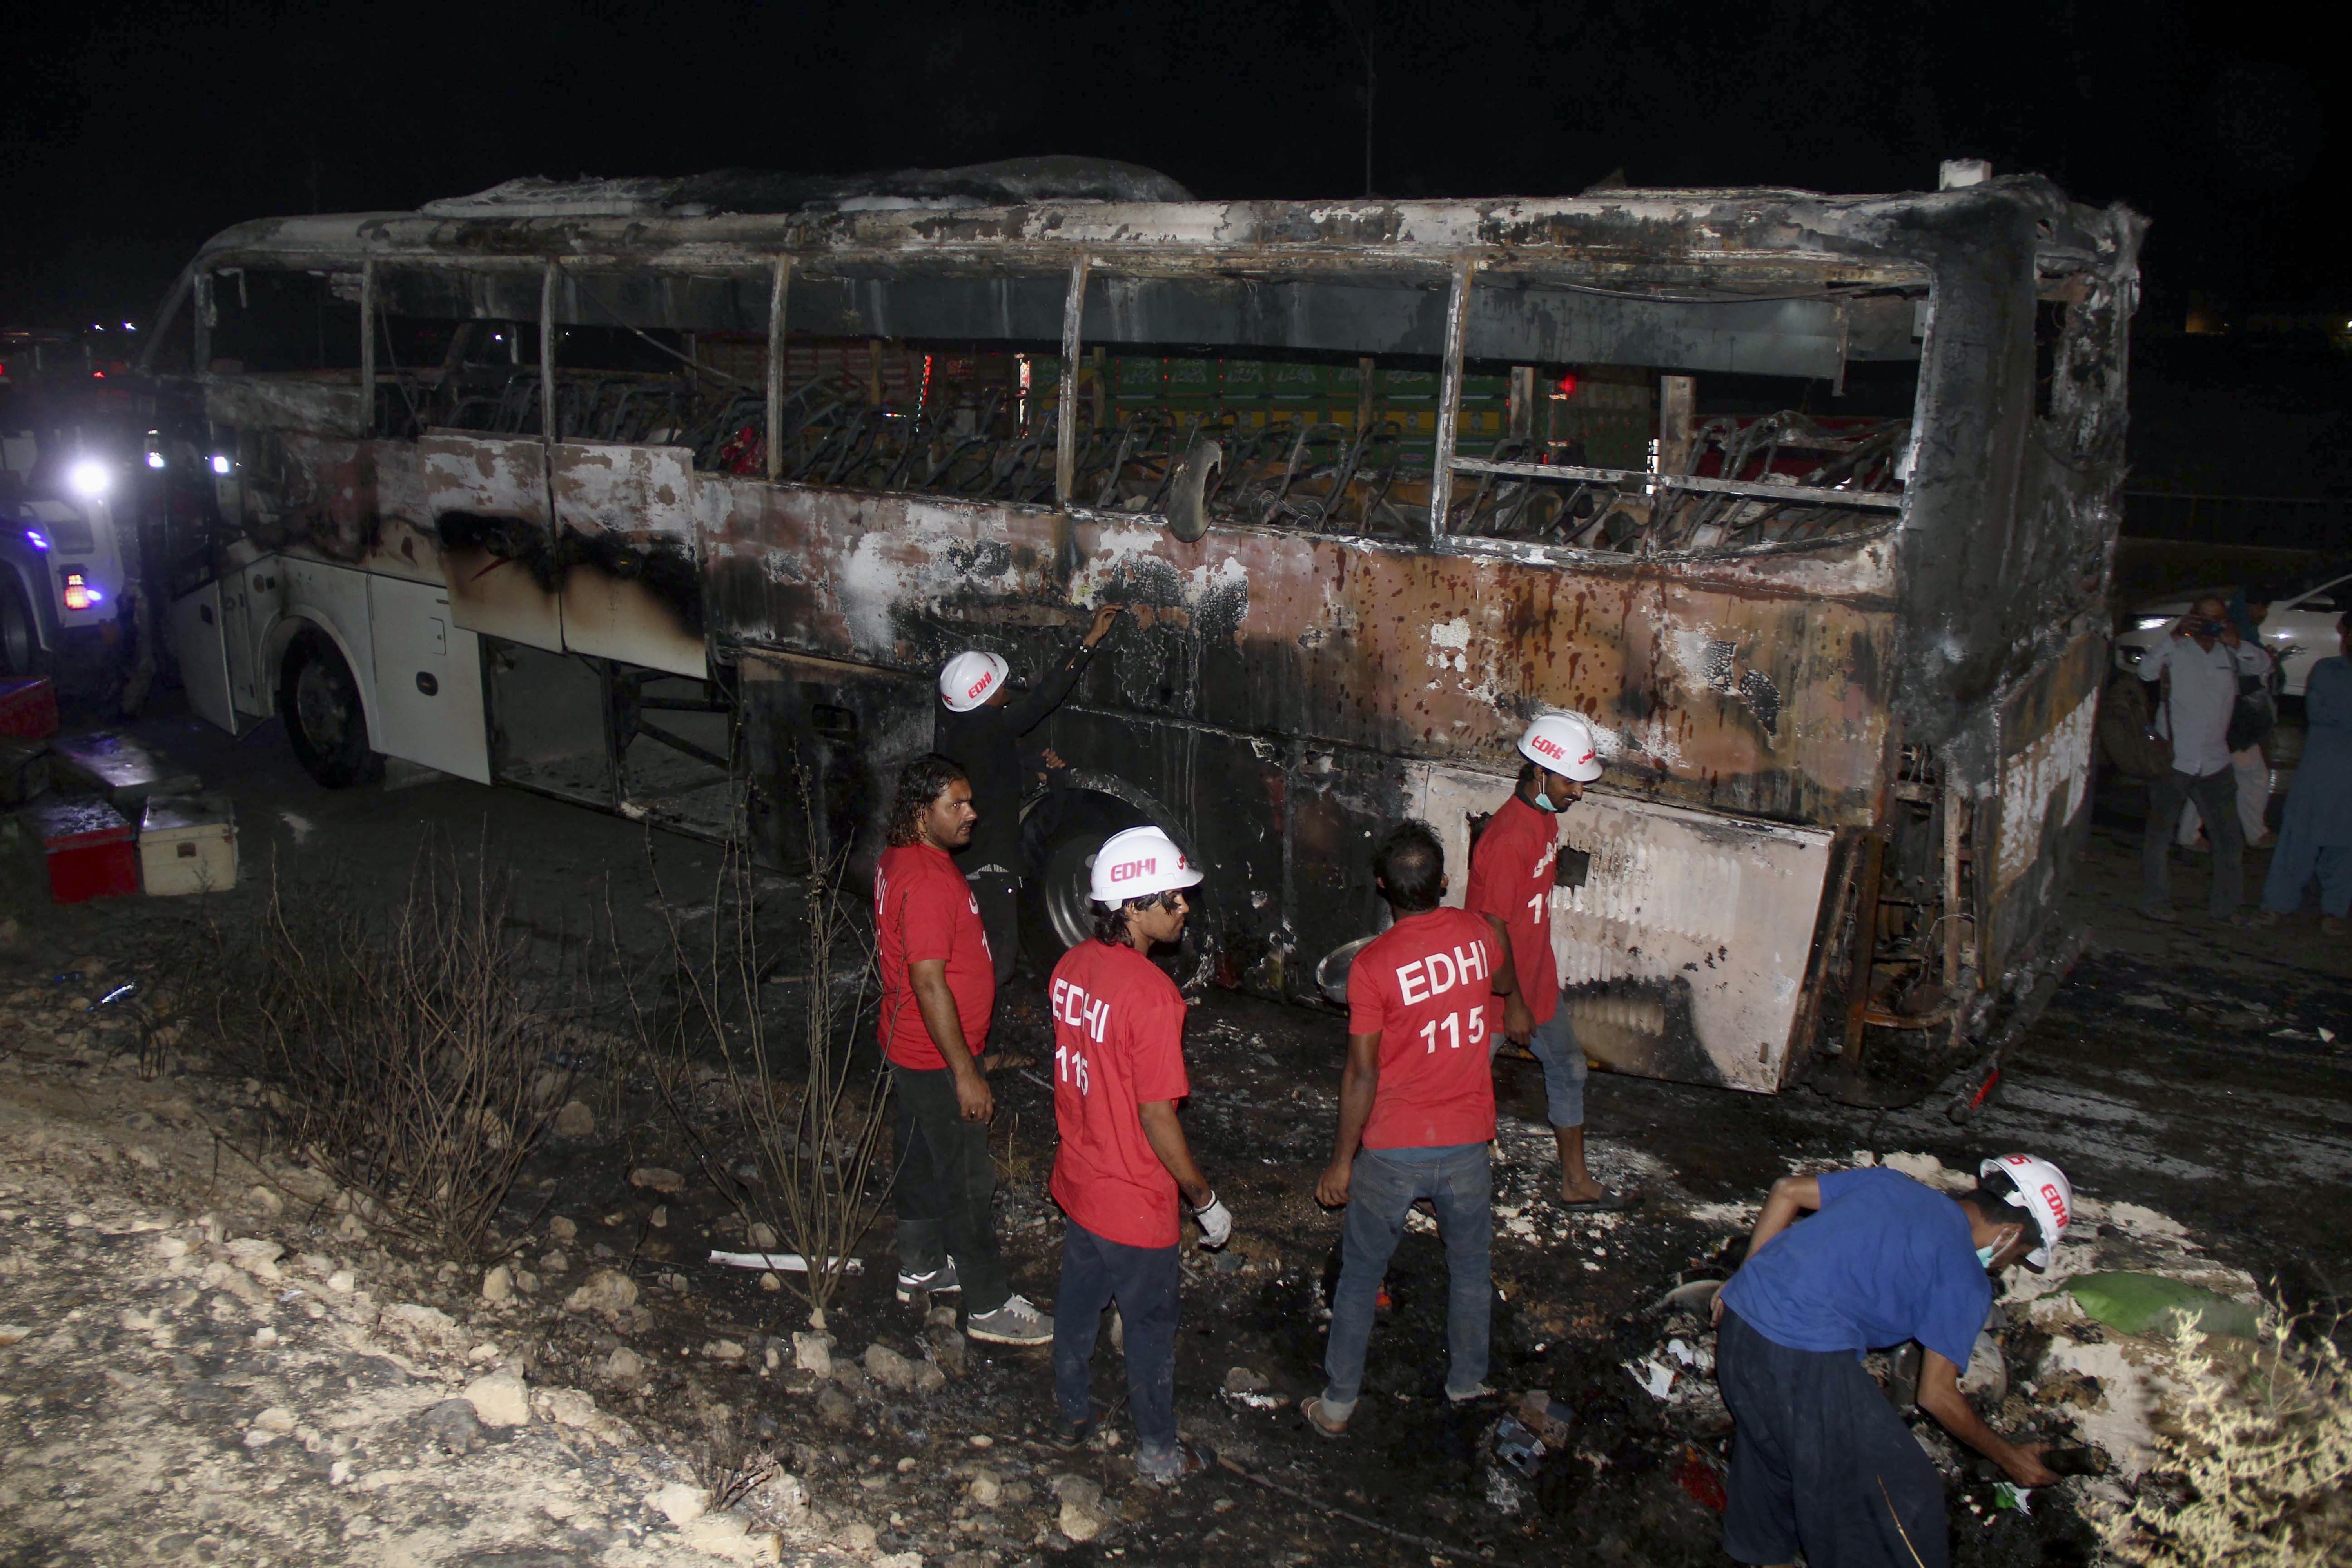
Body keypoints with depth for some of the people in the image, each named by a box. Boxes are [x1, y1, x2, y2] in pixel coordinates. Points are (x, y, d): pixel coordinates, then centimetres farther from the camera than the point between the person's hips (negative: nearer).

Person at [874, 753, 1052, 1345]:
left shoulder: (897, 862, 4)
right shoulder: (928, 881, -28)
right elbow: (929, 983, -29)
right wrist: (966, 1074, -25)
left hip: (909, 1048, 10)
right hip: (938, 1059, -10)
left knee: (923, 1160, 23)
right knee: (967, 1180, 1)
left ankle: (921, 1267, 40)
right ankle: (989, 1307, 11)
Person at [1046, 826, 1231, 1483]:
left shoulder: (1072, 966, -5)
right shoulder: (1152, 995, -29)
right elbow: (1158, 1117, -25)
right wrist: (1206, 1200, -13)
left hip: (1078, 1179, 7)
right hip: (1136, 1203, -7)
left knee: (1079, 1301, 25)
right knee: (1150, 1326, 13)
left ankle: (1071, 1415, 44)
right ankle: (1159, 1452, 31)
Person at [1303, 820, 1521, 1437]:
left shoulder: (1372, 964, -19)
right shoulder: (1477, 932, -7)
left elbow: (1362, 1075, -17)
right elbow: (1506, 985, 18)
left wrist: (1342, 1159, -6)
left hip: (1392, 1152, -3)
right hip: (1466, 1143, 3)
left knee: (1360, 1277, 14)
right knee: (1471, 1269, 24)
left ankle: (1338, 1404, 25)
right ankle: (1467, 1382, 41)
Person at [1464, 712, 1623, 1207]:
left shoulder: (1546, 817, 1)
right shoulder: (1507, 840, -29)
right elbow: (1494, 932, -24)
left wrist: (1529, 995, 20)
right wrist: (1513, 1006, -17)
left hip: (1537, 978, 10)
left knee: (1568, 1068, 18)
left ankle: (1576, 1181, 34)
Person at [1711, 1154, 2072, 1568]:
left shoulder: (1890, 1183, 15)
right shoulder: (1966, 1281, -2)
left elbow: (1787, 1190, 16)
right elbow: (1937, 1395, 1)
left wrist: (1746, 1283, 21)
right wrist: (2009, 1457, 17)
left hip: (1738, 1316, 8)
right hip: (1805, 1362, -8)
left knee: (1770, 1452, 31)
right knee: (1900, 1493, 11)